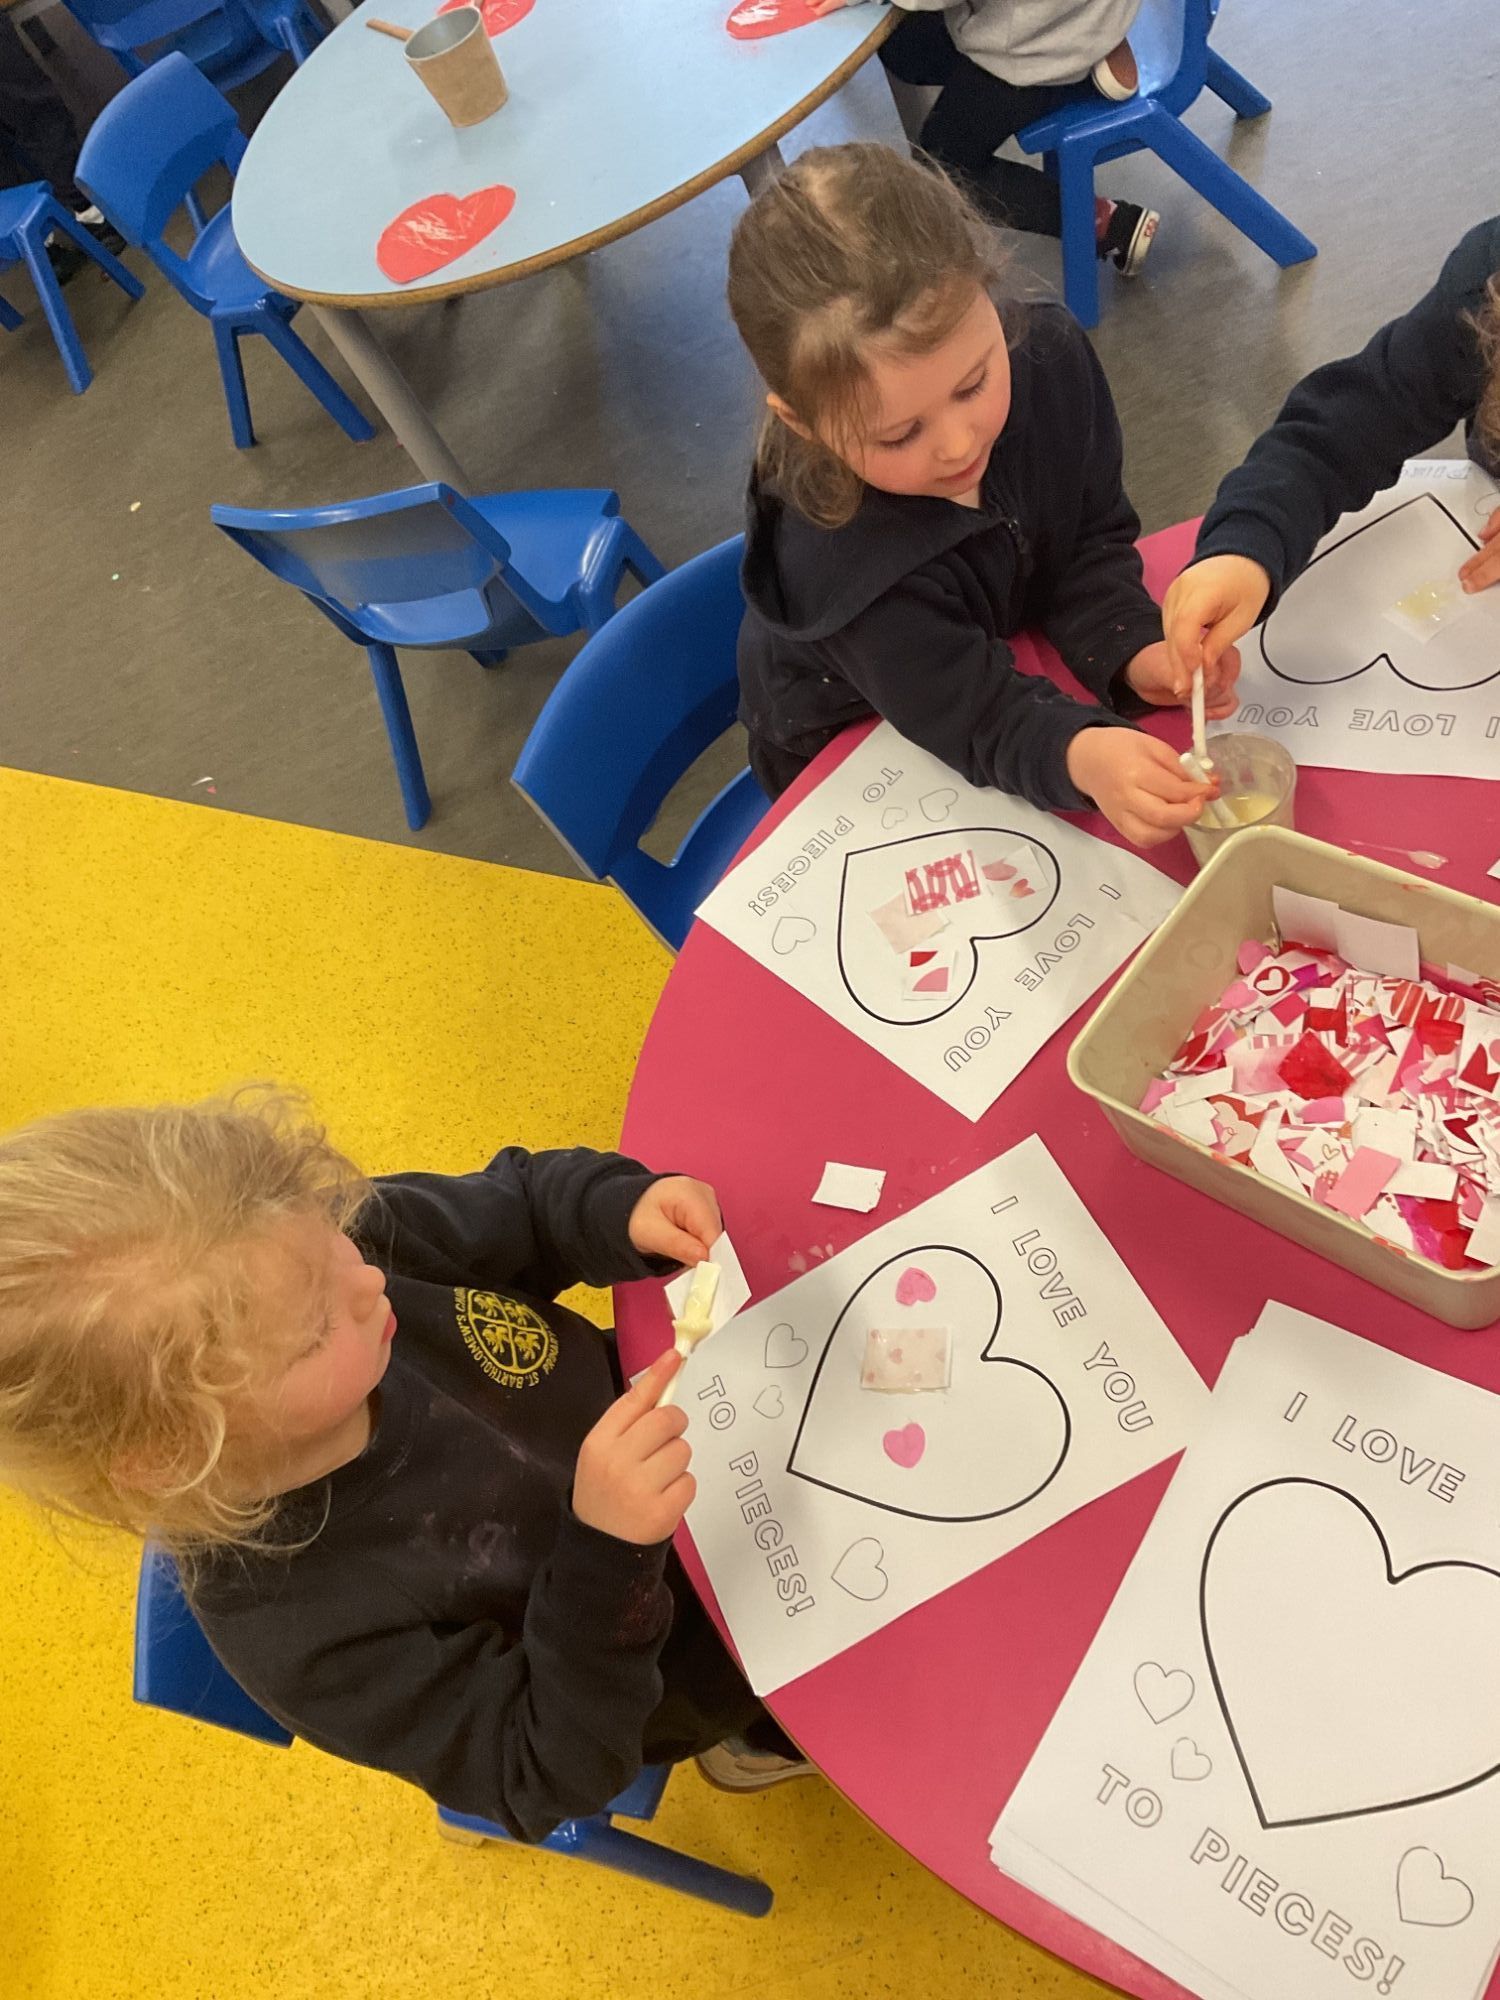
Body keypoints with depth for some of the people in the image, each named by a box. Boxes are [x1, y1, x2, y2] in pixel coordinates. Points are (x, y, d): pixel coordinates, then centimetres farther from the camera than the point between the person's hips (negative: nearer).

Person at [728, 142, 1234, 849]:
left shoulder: (1051, 358, -24)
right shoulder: (834, 561, -40)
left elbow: (1094, 540, -10)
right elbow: (981, 718, -36)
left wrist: (1131, 650, -29)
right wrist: (1081, 755, -58)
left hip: (1011, 653, 6)